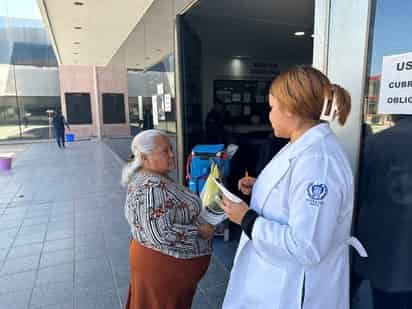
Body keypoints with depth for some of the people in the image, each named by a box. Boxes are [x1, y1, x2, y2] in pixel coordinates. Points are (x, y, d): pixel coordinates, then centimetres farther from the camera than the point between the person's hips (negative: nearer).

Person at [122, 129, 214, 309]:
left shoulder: (144, 177, 2)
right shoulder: (153, 188, -29)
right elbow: (161, 235, -34)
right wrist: (198, 231, -22)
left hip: (159, 259, 9)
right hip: (164, 264, -9)